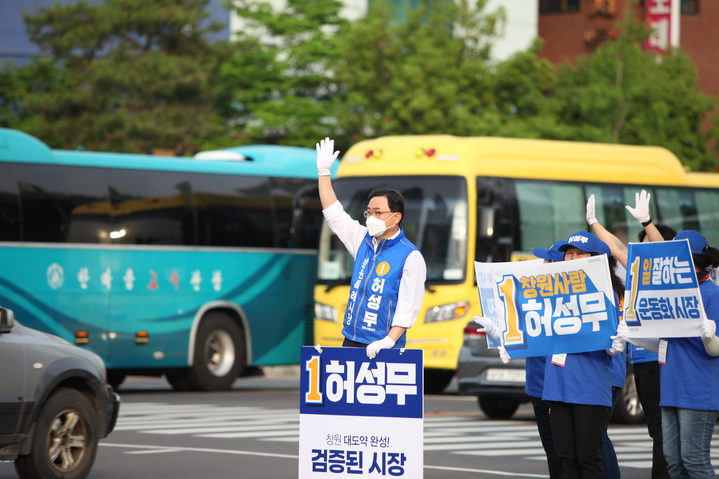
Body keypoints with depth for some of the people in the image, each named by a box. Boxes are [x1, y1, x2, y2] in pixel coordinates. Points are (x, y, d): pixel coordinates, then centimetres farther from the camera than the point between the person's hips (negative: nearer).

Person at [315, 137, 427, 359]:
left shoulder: (410, 256, -9)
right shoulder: (363, 241, 11)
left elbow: (409, 306, -14)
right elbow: (334, 213, 18)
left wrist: (389, 340, -23)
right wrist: (323, 172, 14)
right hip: (351, 342, 6)